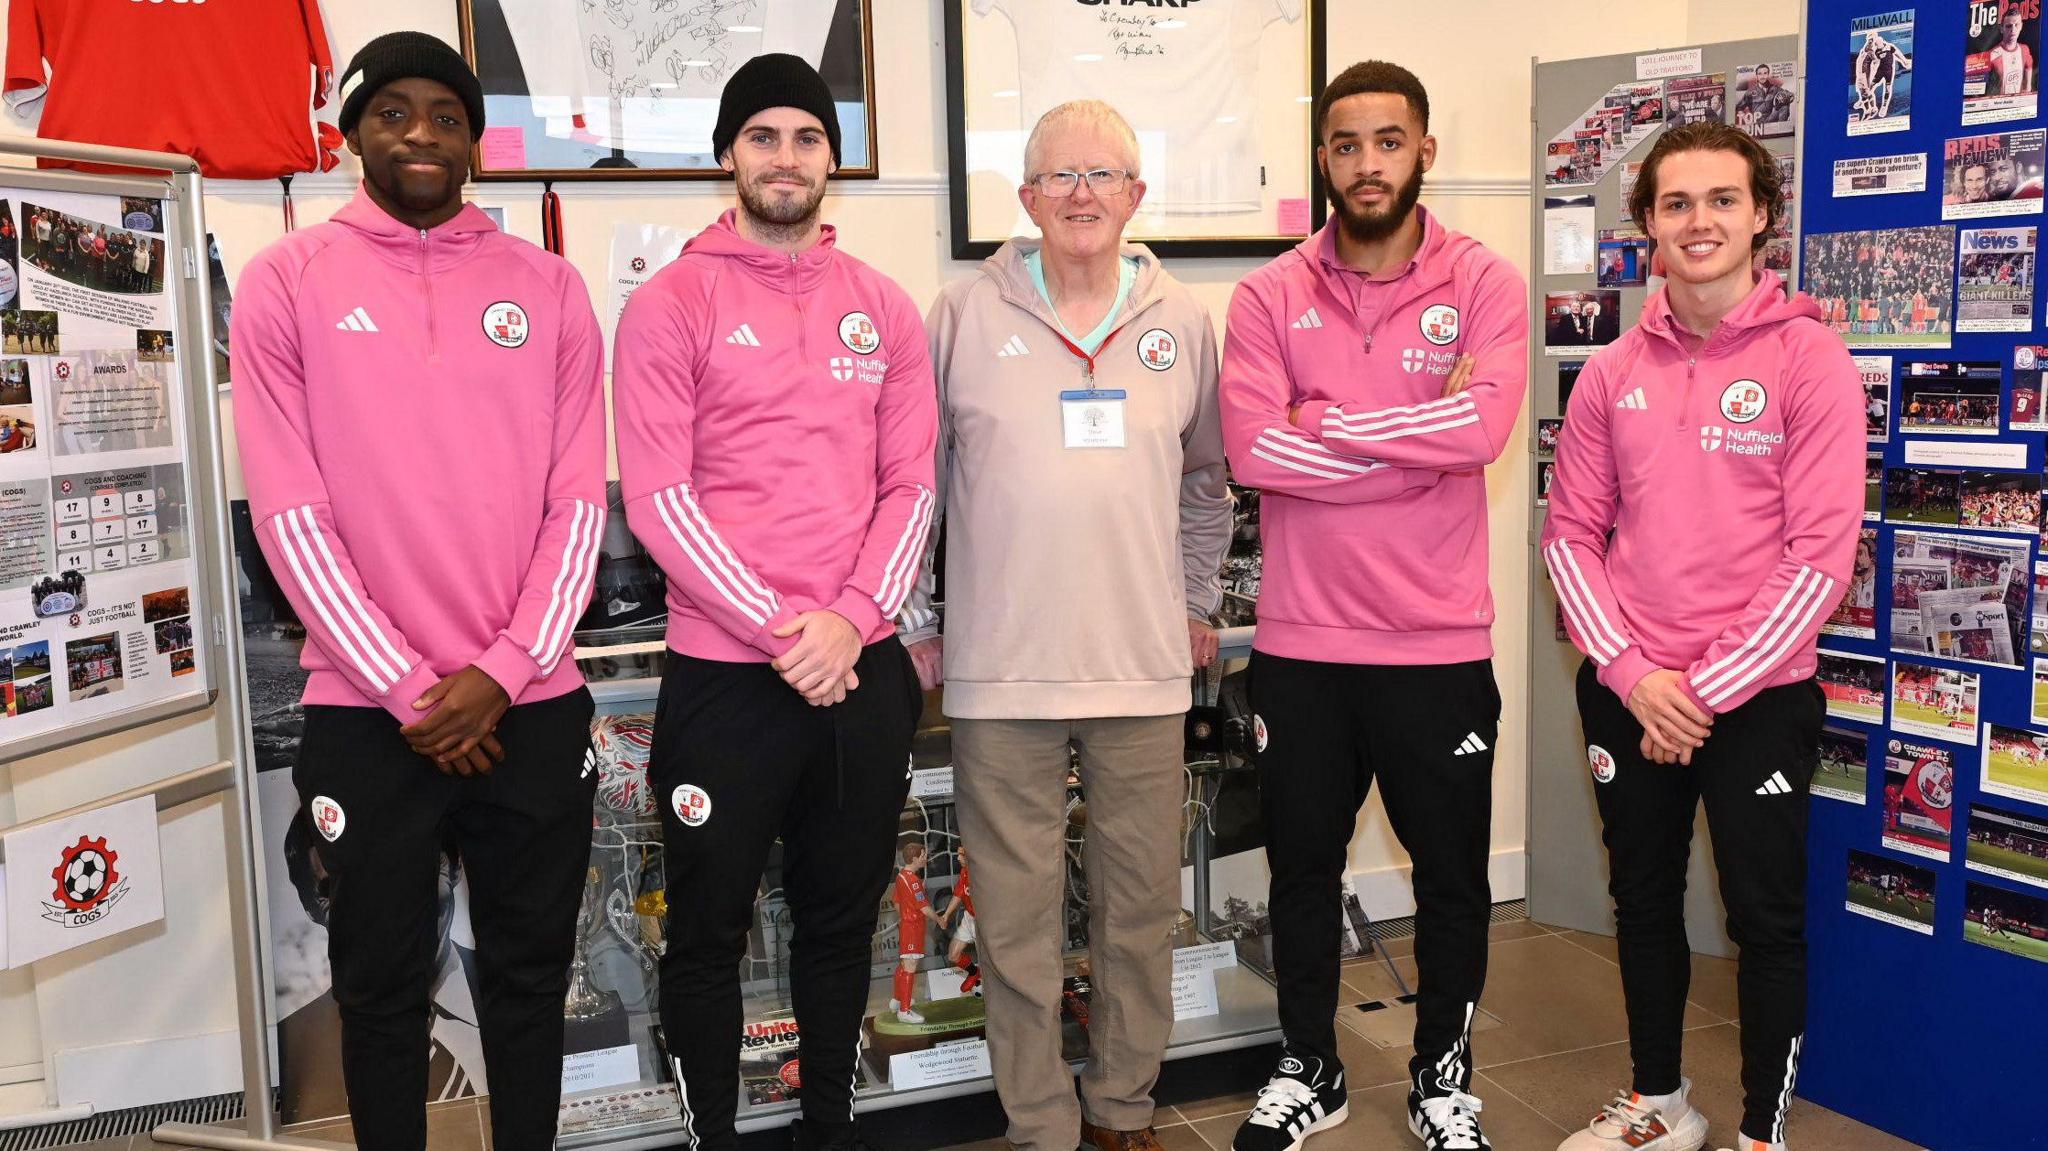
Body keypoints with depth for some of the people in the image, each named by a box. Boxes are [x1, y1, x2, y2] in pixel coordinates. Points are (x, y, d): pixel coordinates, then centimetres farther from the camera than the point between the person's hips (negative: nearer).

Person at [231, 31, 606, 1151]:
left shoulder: (546, 285, 5)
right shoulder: (286, 281, 0)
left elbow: (579, 499, 2)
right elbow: (290, 511, -6)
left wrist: (502, 671, -9)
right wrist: (410, 690, -10)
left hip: (534, 704, 2)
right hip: (368, 711, -1)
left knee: (530, 974, 13)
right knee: (383, 985, 10)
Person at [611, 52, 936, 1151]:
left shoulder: (883, 308, 9)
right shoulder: (672, 304, -3)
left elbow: (911, 484, 5)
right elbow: (658, 496, -9)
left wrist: (849, 620, -10)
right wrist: (780, 632, -15)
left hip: (864, 671, 4)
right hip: (725, 676, -3)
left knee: (841, 920, 15)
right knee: (711, 929, 8)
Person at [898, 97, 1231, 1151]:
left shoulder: (1182, 323, 7)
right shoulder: (965, 315, 1)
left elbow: (1207, 481, 19)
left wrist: (1196, 603, 15)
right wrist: (912, 621, 4)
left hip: (1146, 669, 2)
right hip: (999, 670, -2)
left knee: (1140, 906, 11)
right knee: (1016, 916, 5)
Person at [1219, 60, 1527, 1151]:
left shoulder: (1483, 283, -3)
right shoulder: (1270, 296, 0)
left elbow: (1485, 427, -20)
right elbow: (1255, 451, -15)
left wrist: (1325, 422, -14)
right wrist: (1421, 438, -15)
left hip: (1440, 645, -1)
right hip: (1299, 644, 1)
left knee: (1452, 877, 13)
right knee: (1302, 869, 16)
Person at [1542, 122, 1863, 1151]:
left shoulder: (1808, 358, -8)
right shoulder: (1615, 370, 4)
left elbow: (1821, 554, -12)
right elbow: (1571, 531, 4)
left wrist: (1709, 688, -13)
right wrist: (1630, 674, -8)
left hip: (1758, 694, -4)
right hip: (1628, 691, 4)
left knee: (1766, 914, 4)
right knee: (1642, 899, 16)